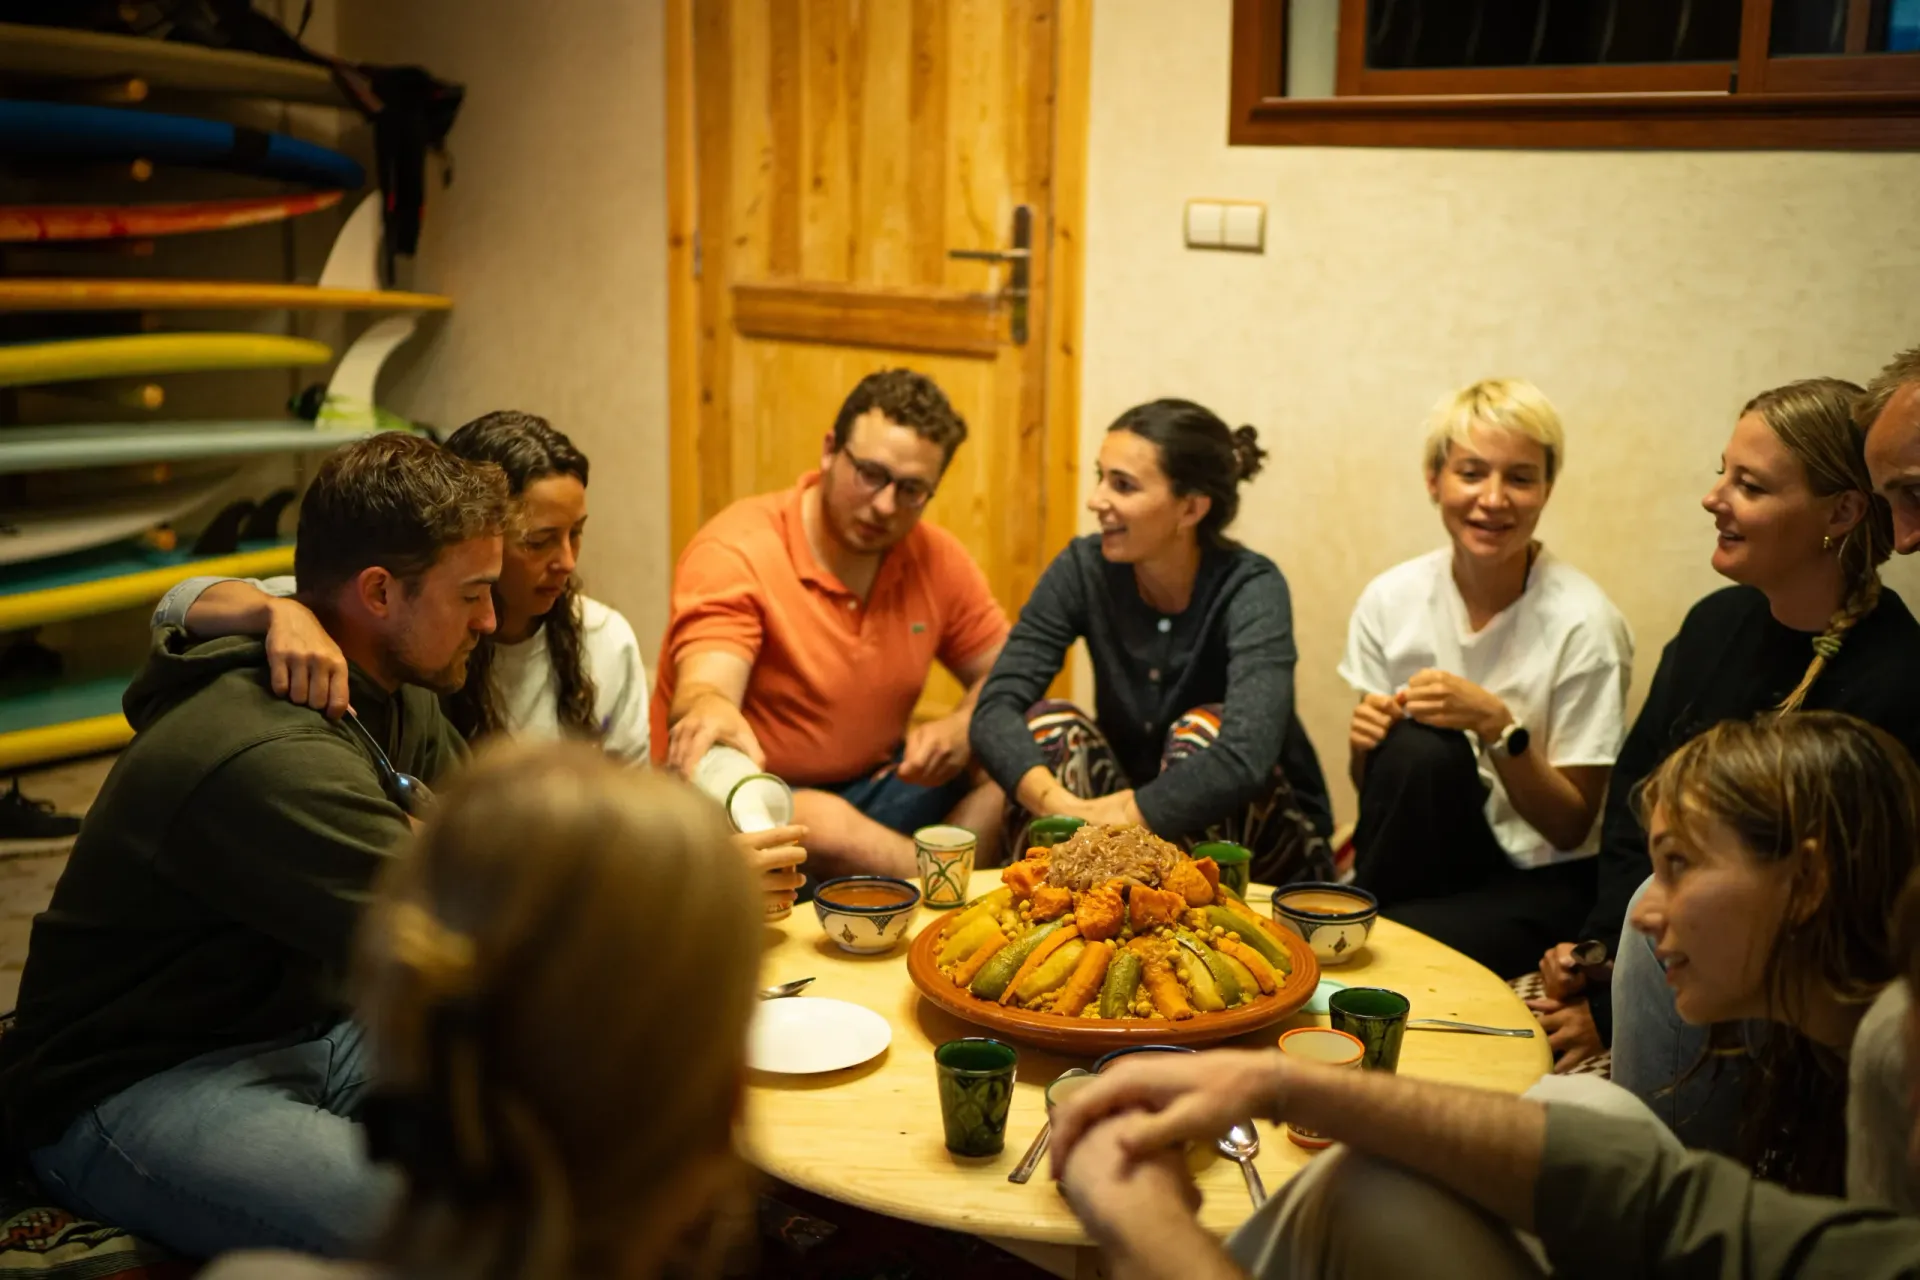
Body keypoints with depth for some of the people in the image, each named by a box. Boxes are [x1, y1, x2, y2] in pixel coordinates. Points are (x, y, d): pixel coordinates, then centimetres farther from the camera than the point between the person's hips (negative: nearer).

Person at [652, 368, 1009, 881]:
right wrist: (711, 713, -56)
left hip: (875, 784, 6)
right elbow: (701, 691, -30)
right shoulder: (734, 552, -17)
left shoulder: (938, 558, 1)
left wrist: (962, 728, -16)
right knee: (827, 825, -39)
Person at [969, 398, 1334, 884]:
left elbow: (1245, 758, -38)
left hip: (1262, 840, -3)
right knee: (1047, 722, -20)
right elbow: (994, 710, -21)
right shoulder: (1083, 570, -11)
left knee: (1203, 730, -29)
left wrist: (1107, 818, -40)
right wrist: (1061, 807, -39)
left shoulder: (1251, 589, -22)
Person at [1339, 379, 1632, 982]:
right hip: (1430, 858, 4)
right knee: (1418, 747, -28)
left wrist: (1498, 727, -25)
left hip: (1541, 881, -4)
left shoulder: (1584, 623, -14)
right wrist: (1364, 743, -19)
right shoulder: (1391, 599, -4)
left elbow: (1571, 826, -10)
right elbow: (1370, 787, 4)